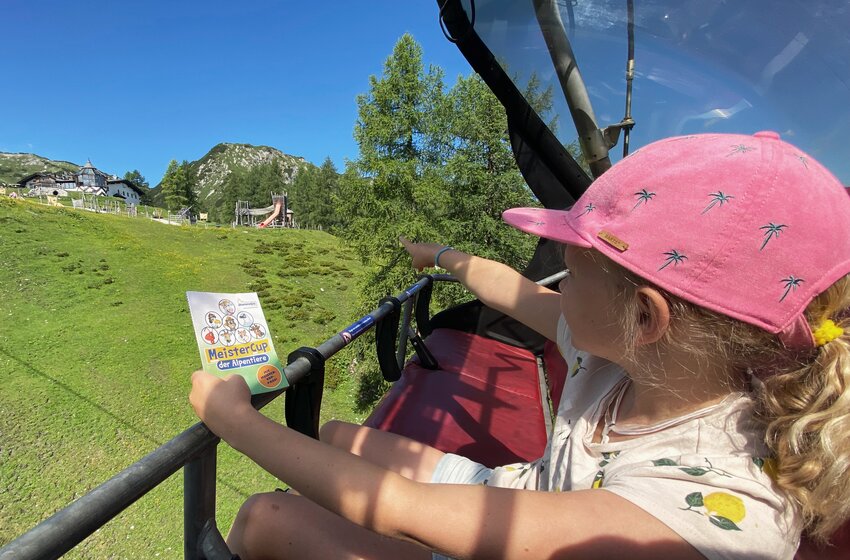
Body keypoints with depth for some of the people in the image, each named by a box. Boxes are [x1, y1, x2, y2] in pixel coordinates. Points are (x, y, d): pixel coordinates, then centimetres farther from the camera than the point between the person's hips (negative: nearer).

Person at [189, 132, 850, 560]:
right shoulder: (620, 350, -21)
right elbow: (512, 290, -2)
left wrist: (232, 415, -25)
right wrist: (443, 256, 18)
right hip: (513, 494, 5)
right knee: (340, 437, 10)